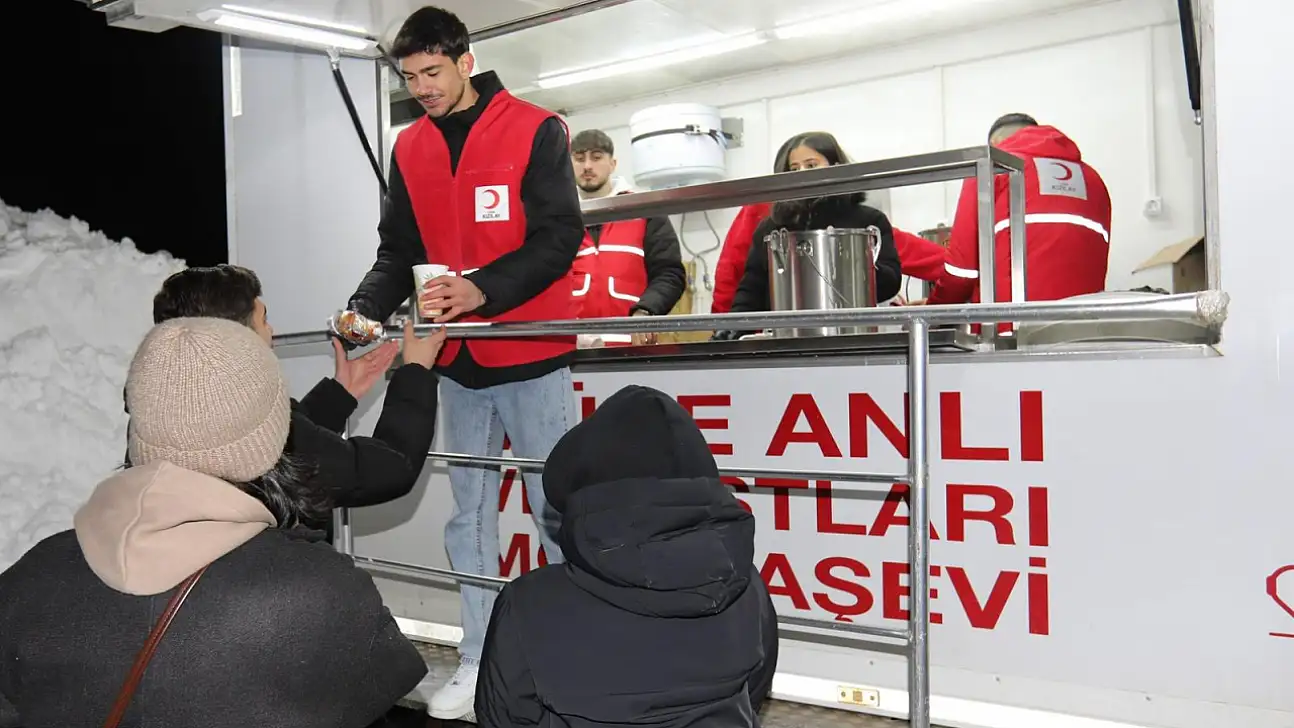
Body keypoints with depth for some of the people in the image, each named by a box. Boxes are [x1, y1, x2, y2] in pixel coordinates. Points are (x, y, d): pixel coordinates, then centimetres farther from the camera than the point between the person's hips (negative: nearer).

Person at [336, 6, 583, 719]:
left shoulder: (535, 130, -5)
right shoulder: (409, 148, 10)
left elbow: (558, 238, -11)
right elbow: (398, 250, 11)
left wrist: (482, 290, -24)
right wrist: (368, 307, -8)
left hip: (532, 357, -5)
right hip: (457, 361, 5)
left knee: (555, 508, -1)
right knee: (470, 512, 11)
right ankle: (479, 658, 21)